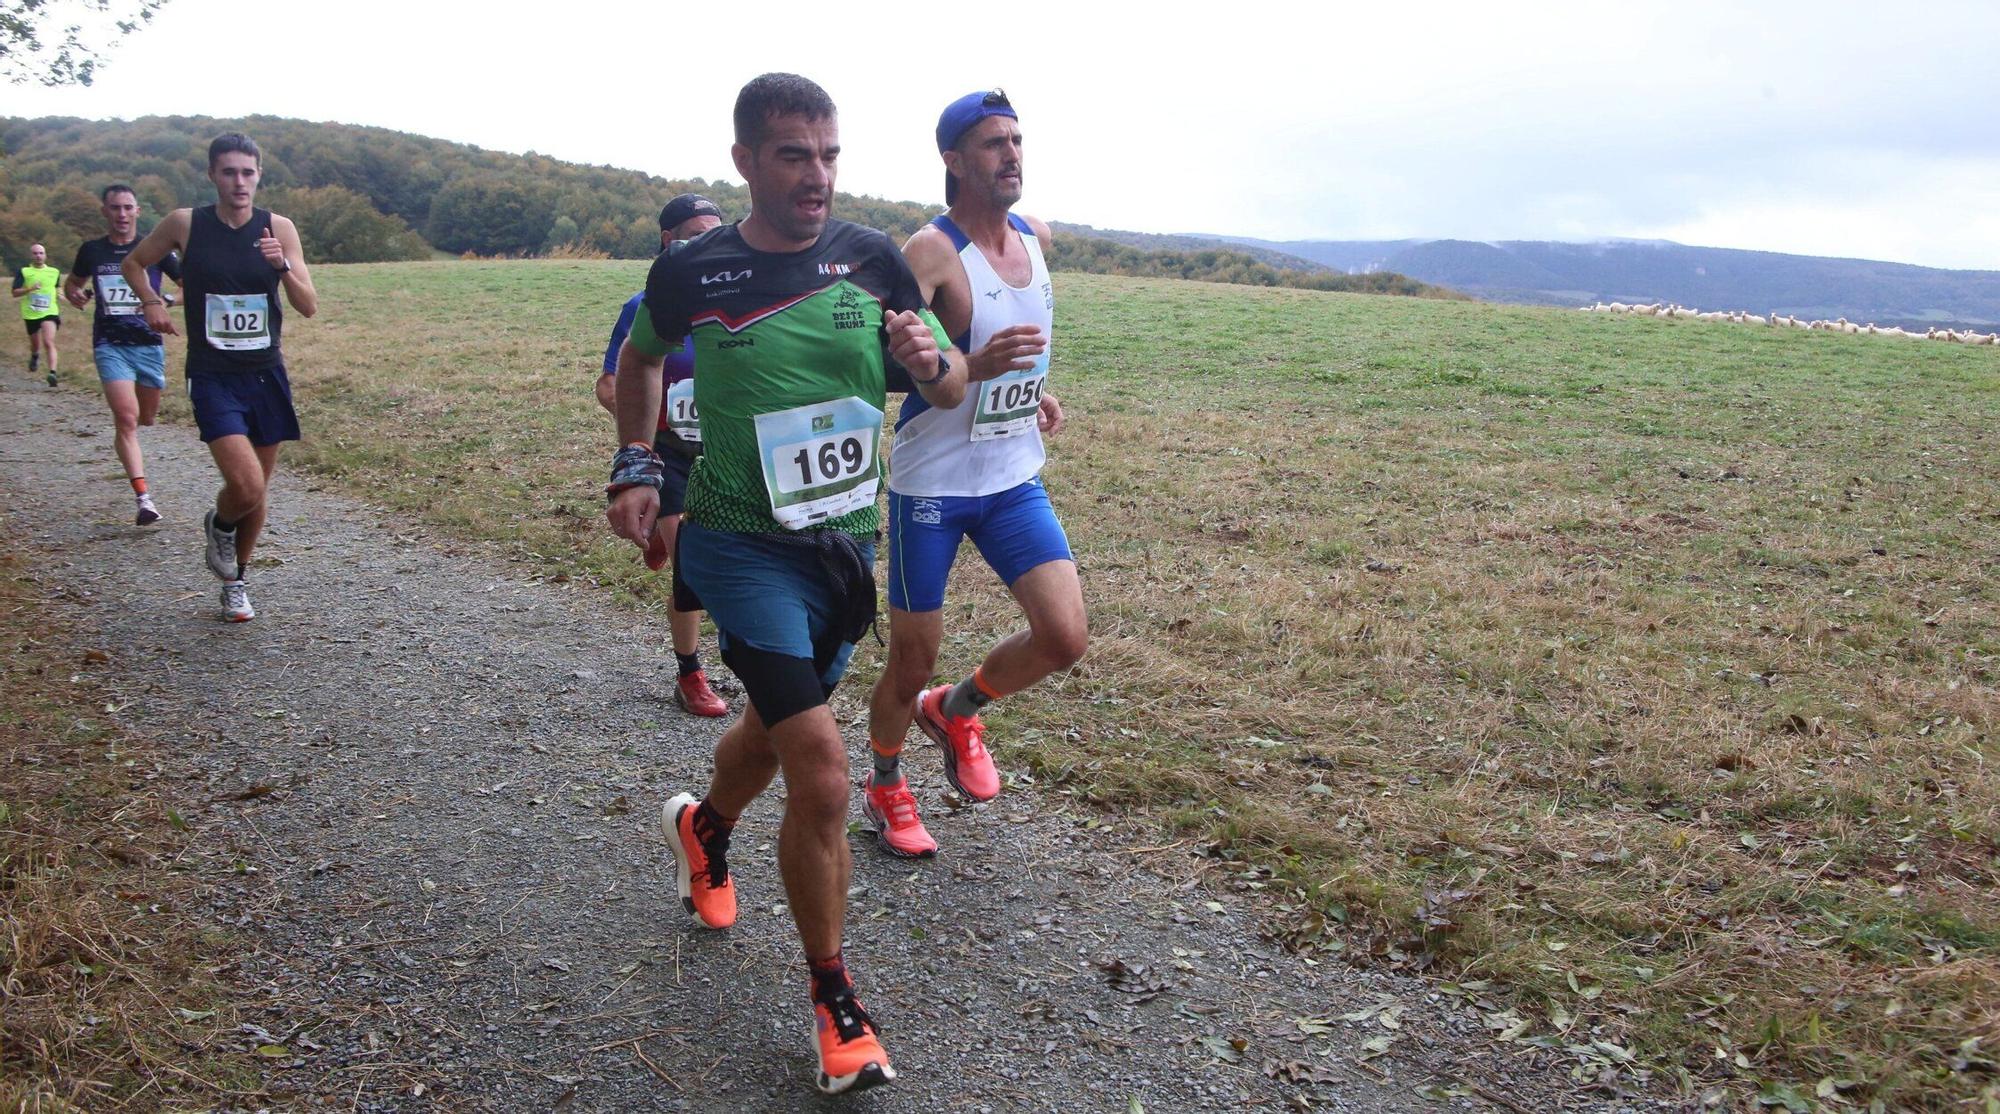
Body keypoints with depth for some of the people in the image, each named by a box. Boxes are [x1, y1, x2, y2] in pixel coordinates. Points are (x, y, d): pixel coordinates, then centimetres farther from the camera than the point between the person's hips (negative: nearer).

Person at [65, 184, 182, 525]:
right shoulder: (91, 251, 5)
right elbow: (72, 282, 23)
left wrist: (165, 300, -19)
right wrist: (75, 294, -1)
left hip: (149, 343, 1)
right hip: (110, 344, -1)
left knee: (146, 417, 15)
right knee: (127, 419, -15)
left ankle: (126, 444, 53)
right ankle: (144, 498, -19)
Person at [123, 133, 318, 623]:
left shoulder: (279, 229, -2)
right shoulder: (185, 224, -4)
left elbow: (310, 307, -6)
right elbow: (133, 263, 14)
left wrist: (284, 267, -22)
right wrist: (151, 302, -2)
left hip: (267, 375, 2)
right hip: (213, 378, -2)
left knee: (258, 490, 12)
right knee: (246, 488, -19)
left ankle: (236, 581, 34)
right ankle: (219, 525, 18)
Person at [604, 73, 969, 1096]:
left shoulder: (871, 259, -4)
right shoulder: (692, 271, -9)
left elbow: (951, 392, 3)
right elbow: (639, 359, 13)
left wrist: (930, 364, -19)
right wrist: (636, 465, 3)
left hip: (846, 543, 4)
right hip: (744, 543, -4)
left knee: (773, 726, 25)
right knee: (822, 772, -15)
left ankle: (705, 829, 59)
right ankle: (836, 1003, 5)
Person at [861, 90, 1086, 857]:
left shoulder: (1038, 238, 6)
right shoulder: (931, 252, -16)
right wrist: (976, 368, -41)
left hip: (1015, 481, 6)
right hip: (932, 485, -5)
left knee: (1065, 636, -6)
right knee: (913, 660, 6)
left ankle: (956, 711, 23)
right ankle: (884, 787, 33)